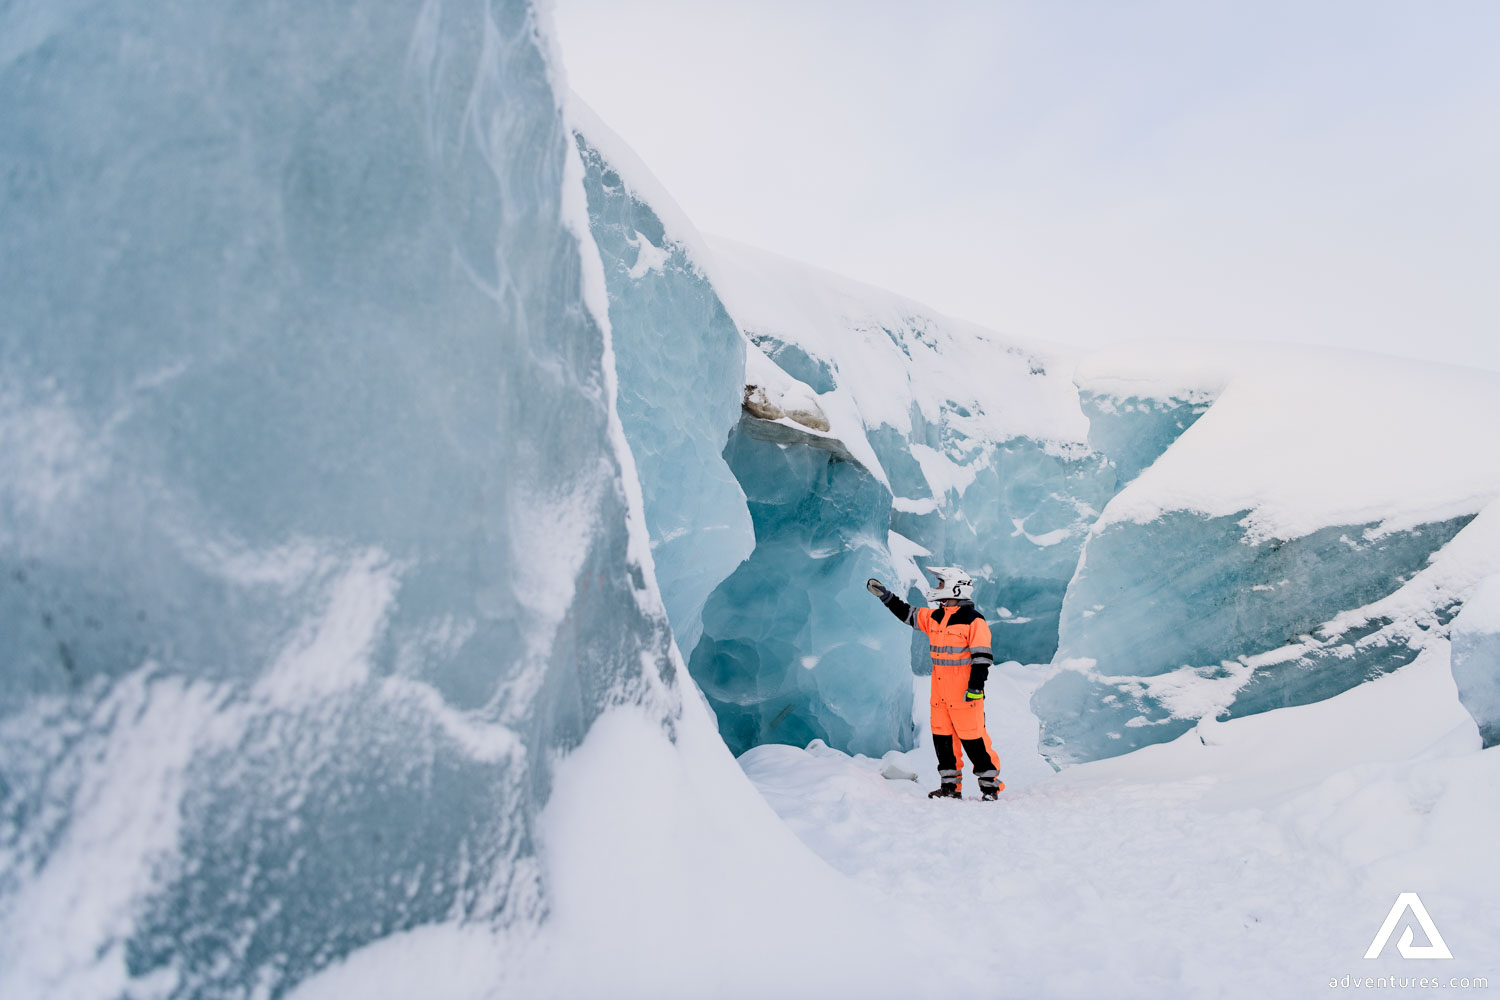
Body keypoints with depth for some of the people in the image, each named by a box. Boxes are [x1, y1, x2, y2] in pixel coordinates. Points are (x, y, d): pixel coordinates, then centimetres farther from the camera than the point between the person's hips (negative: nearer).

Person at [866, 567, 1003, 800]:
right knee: (942, 736, 9)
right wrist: (885, 596, 17)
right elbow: (908, 614, 23)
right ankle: (951, 785, 18)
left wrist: (976, 685, -18)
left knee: (973, 737, -4)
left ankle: (990, 784, 9)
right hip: (940, 691, 8)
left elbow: (982, 655, -12)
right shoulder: (935, 617, 11)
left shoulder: (973, 620, -10)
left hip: (964, 692, -7)